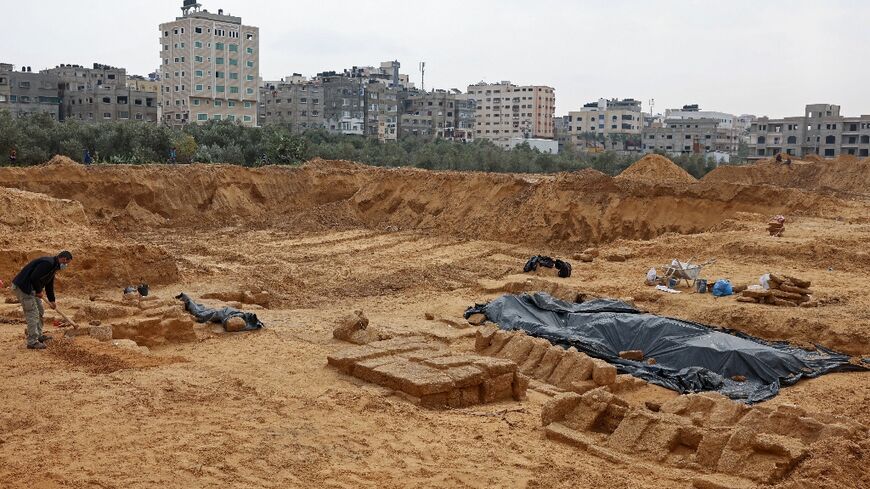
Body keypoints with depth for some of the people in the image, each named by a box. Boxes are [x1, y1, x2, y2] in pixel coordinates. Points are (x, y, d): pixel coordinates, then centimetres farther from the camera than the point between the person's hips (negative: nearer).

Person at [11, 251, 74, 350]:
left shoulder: (53, 266, 13)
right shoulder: (47, 263, -21)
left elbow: (49, 285, 24)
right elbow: (34, 278, -28)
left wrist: (52, 300, 27)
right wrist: (39, 291, -13)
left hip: (31, 288, 11)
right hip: (22, 287, -11)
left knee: (40, 312, 17)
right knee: (32, 314, -8)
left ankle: (39, 336, 29)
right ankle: (32, 342, -4)